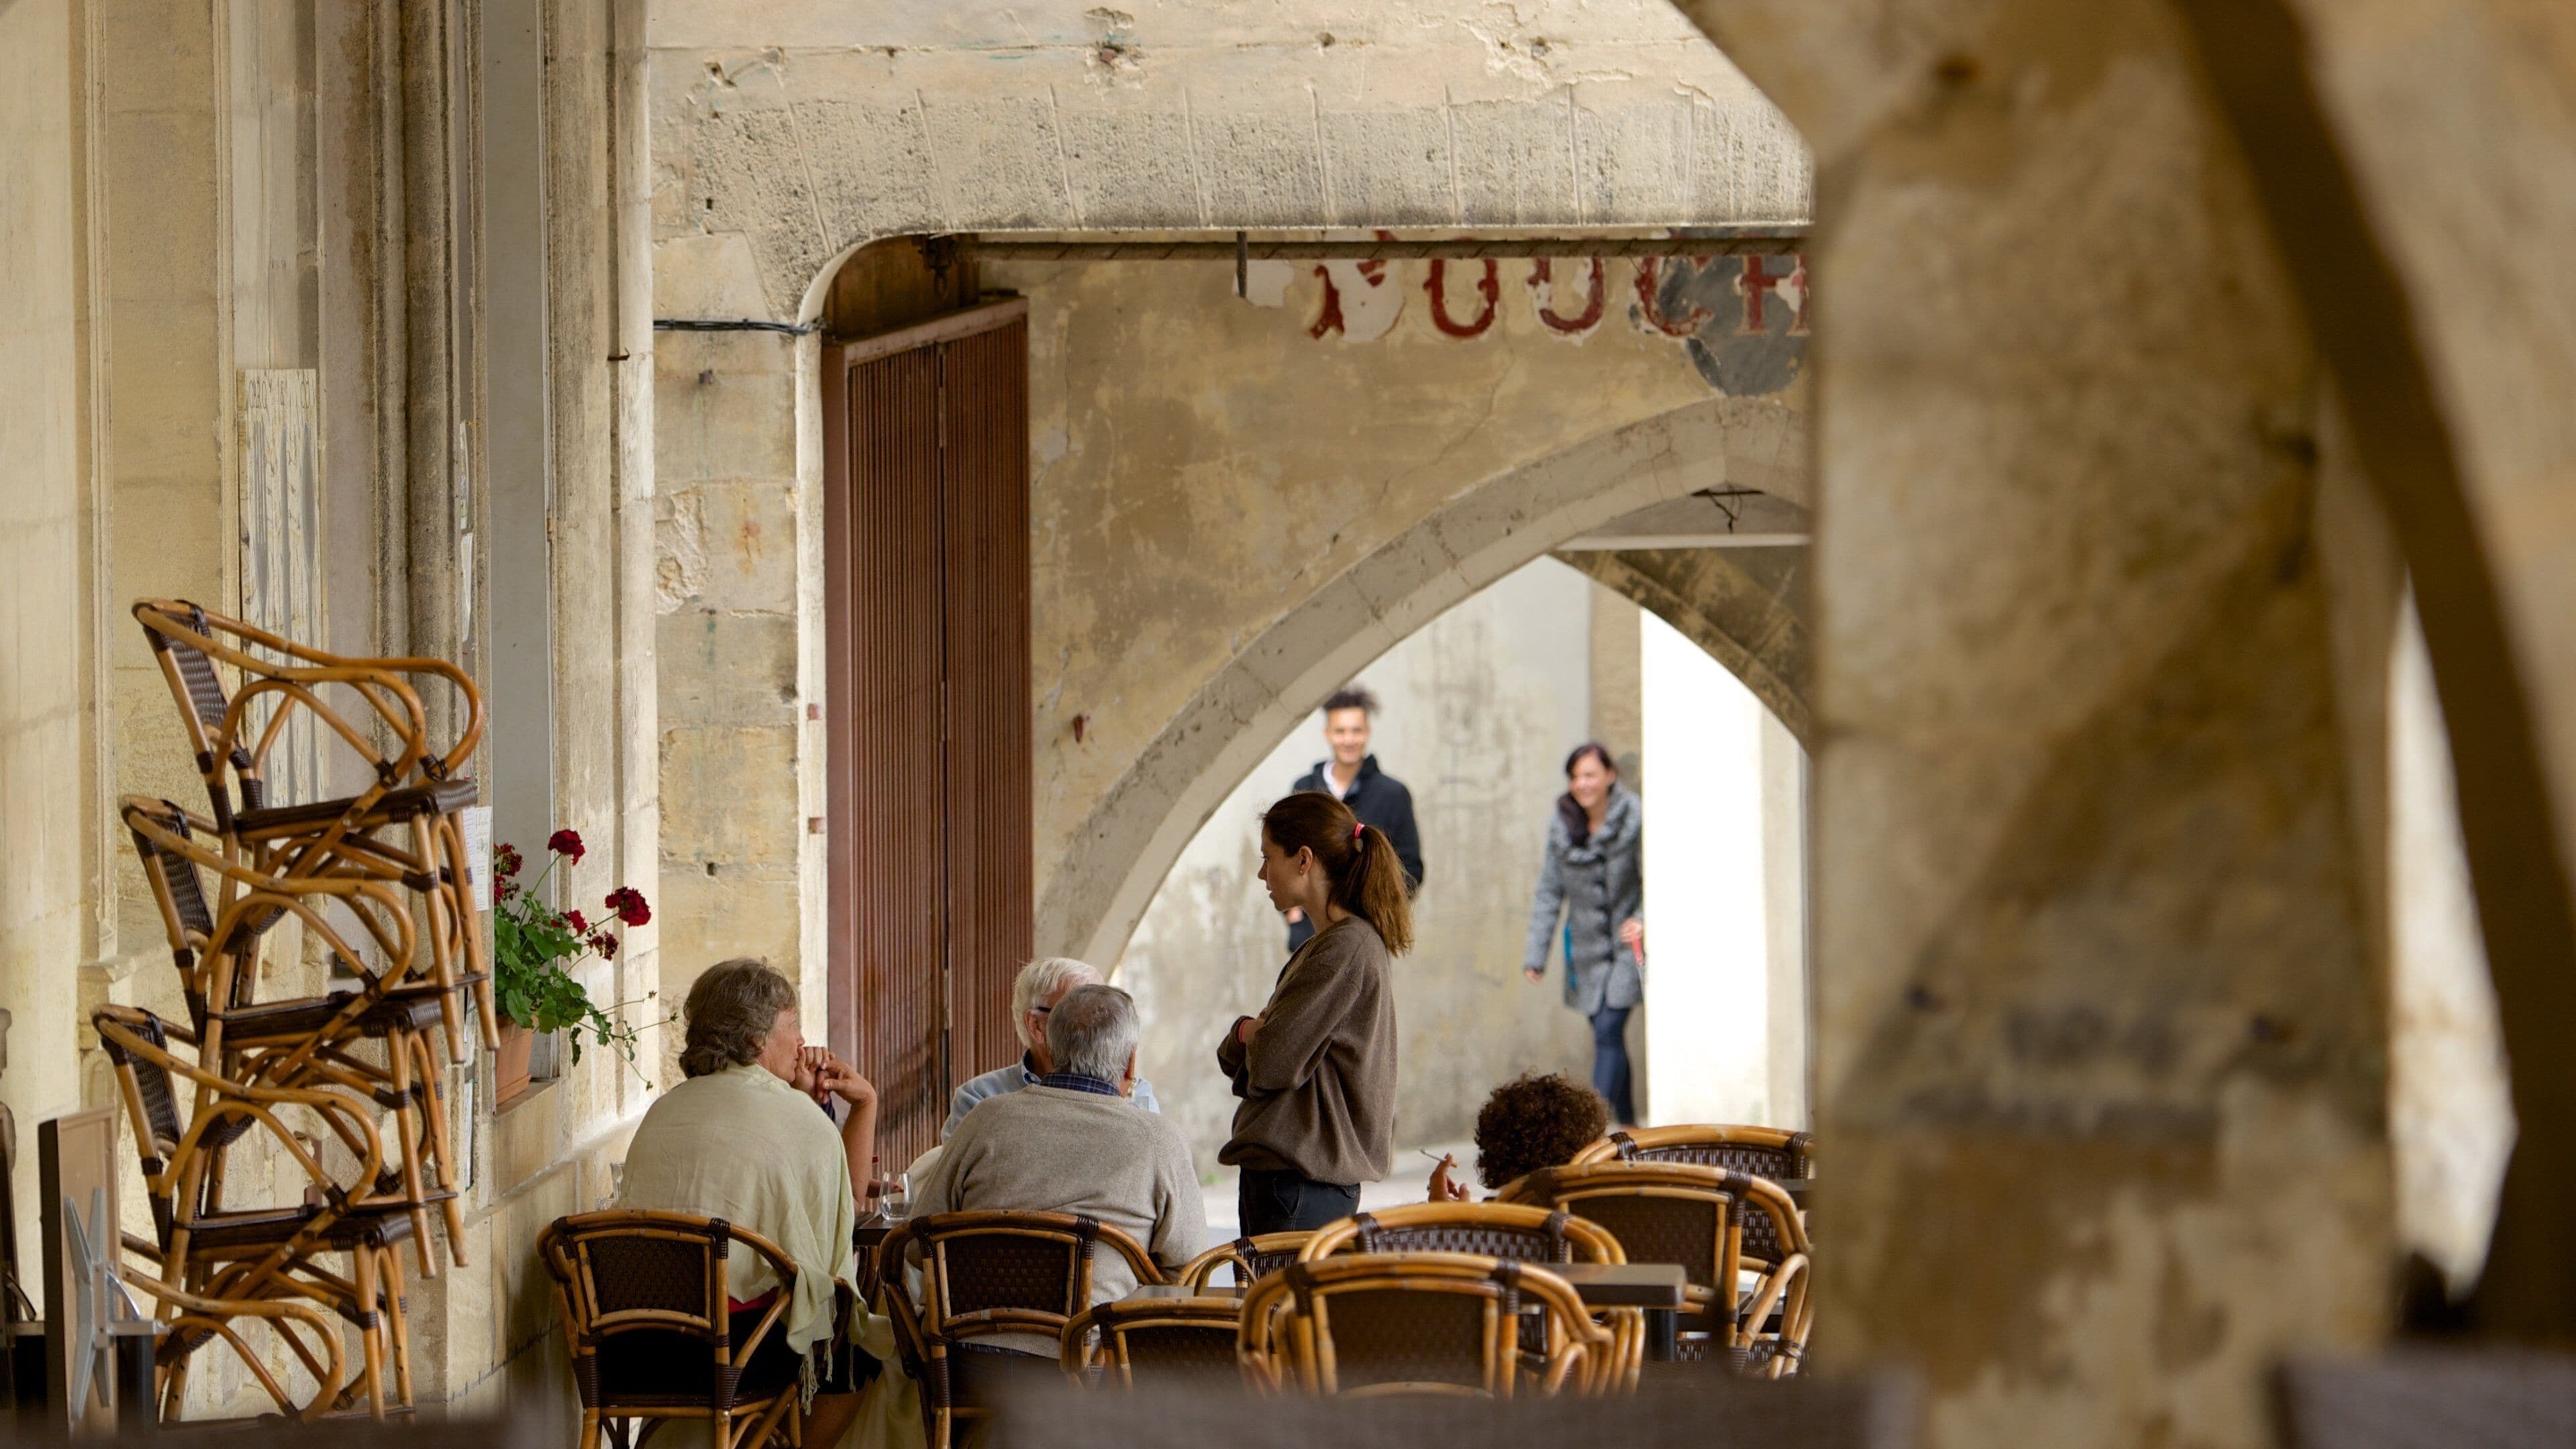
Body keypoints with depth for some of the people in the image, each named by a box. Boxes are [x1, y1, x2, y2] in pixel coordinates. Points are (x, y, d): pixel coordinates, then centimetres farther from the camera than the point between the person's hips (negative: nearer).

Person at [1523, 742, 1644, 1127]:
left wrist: (1644, 922, -27)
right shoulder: (1562, 827, 2)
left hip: (1628, 941, -5)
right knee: (1607, 1038, 9)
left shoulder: (1635, 819, -11)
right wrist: (1536, 954, 0)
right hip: (1587, 947, 5)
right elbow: (1550, 892, 5)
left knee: (1609, 1032, -15)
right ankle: (1628, 1128, 21)